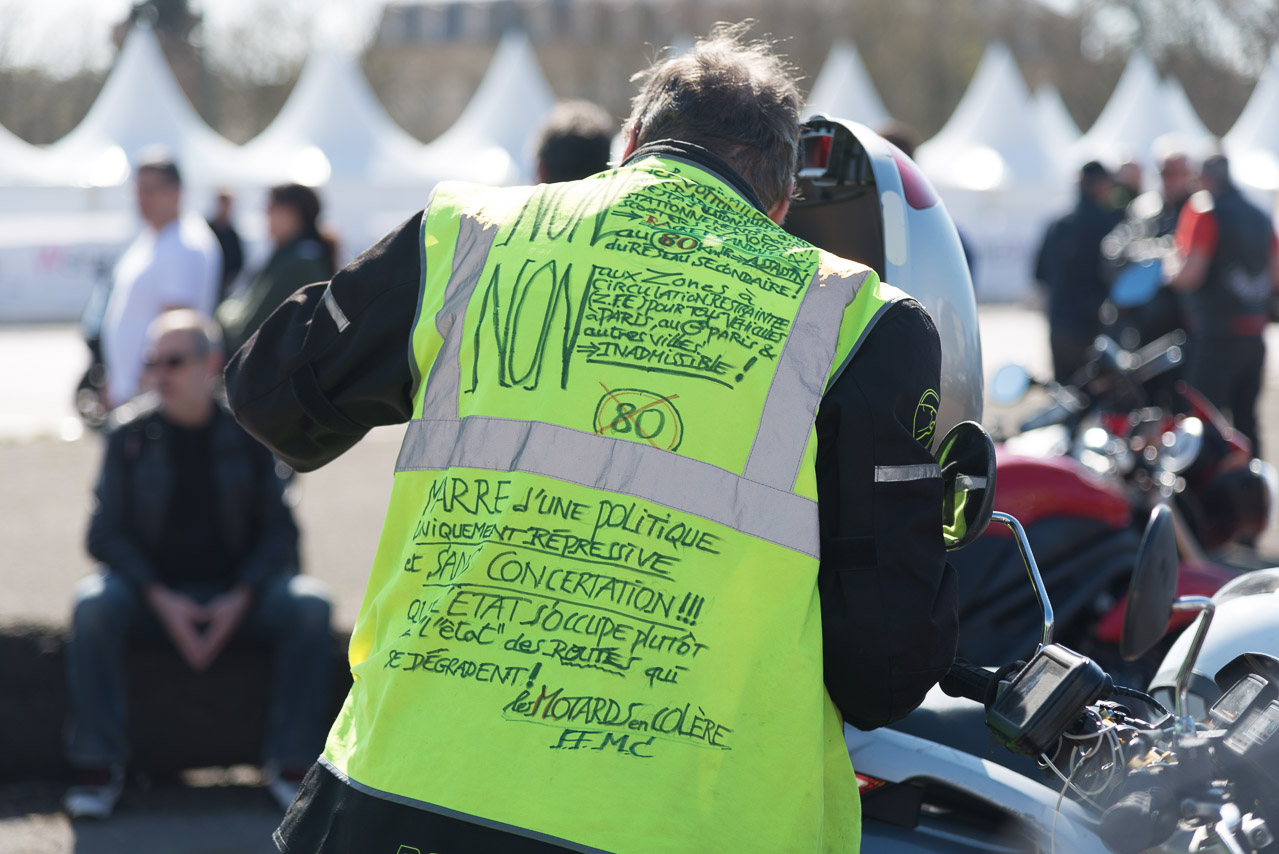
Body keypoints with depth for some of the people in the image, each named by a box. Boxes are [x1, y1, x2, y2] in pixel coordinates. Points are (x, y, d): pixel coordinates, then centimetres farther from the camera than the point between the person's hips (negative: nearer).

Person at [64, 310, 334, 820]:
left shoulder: (247, 438, 3)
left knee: (309, 602, -28)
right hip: (153, 595, 0)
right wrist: (161, 599, -16)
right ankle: (99, 768, -27)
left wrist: (240, 599, -15)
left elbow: (279, 532, 2)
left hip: (238, 595, 0)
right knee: (93, 603, -32)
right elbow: (106, 534, -1)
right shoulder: (130, 441, 3)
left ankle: (292, 763, -21)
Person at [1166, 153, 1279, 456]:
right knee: (1245, 419, 13)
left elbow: (1189, 275, -18)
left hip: (1215, 334, -7)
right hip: (1254, 335, 7)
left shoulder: (1203, 212, -11)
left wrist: (1169, 271, 2)